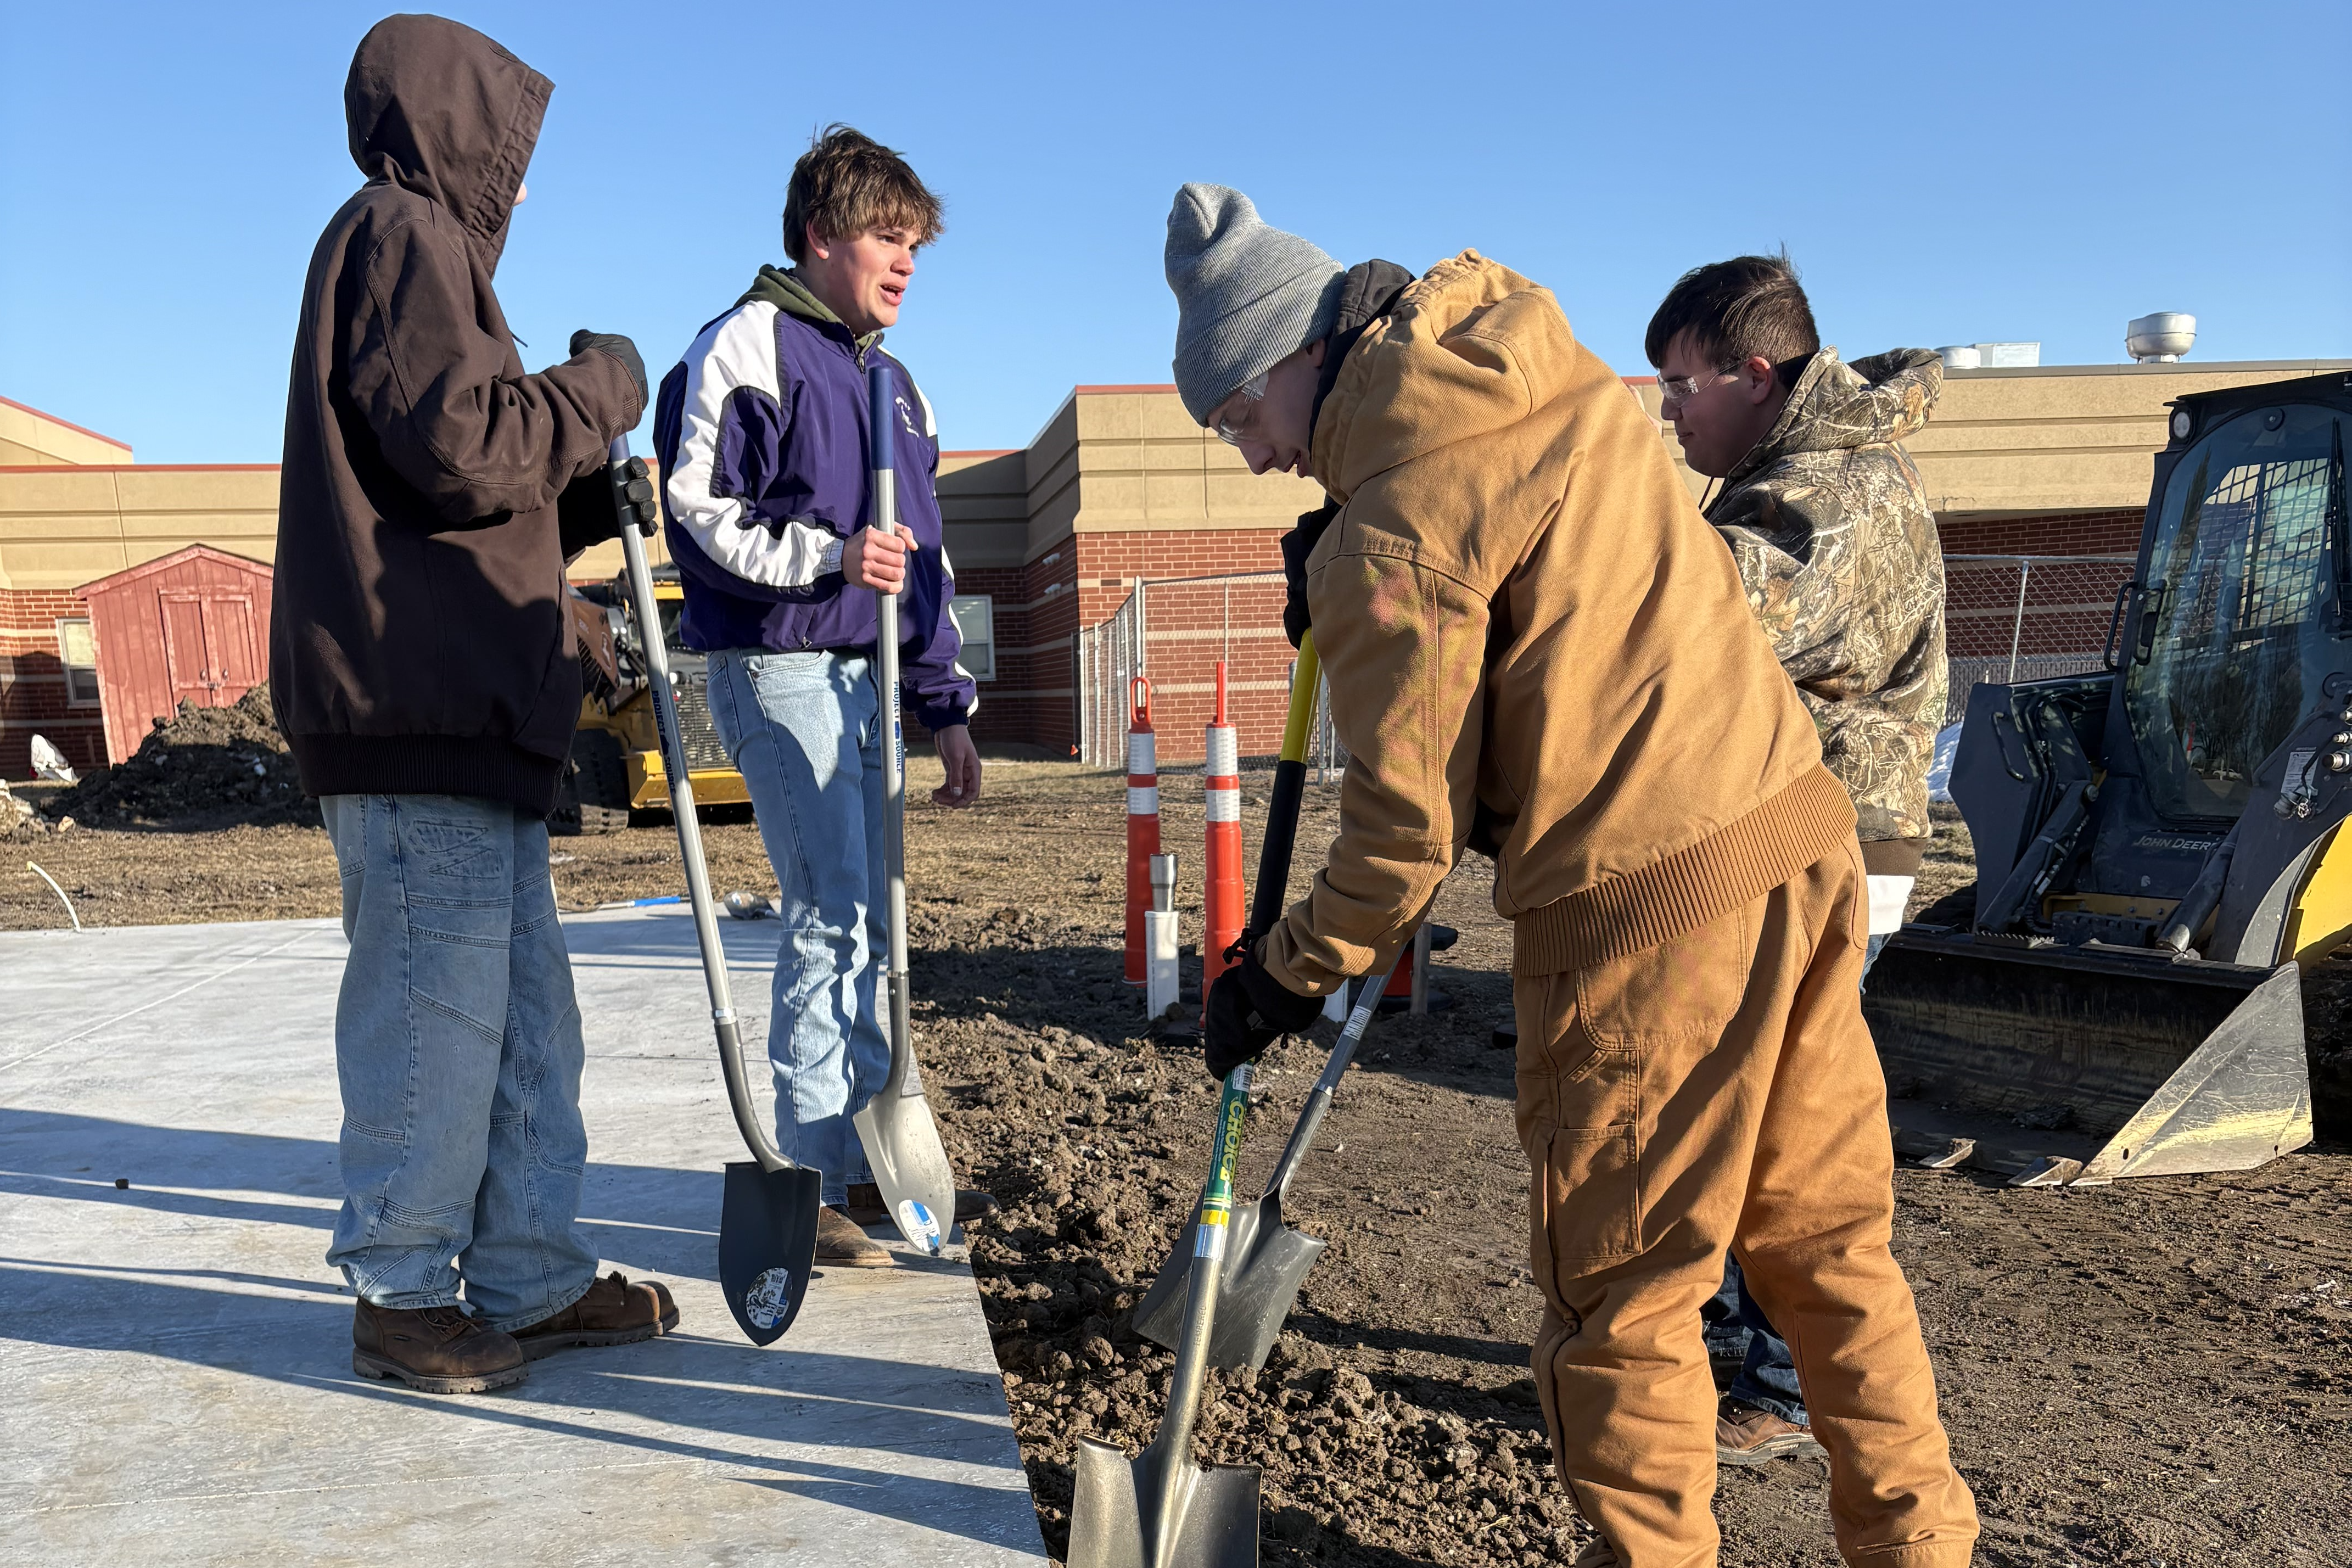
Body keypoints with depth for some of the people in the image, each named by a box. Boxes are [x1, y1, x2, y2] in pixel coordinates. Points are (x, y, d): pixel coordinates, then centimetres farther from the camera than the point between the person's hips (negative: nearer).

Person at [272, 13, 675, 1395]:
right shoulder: (400, 234, -3)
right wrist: (600, 387, -2)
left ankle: (530, 1277, 20)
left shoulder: (421, 251, 27)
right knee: (436, 1001, -4)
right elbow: (467, 444, -17)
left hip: (470, 711, 10)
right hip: (415, 707, -10)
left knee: (524, 1003, 11)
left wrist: (595, 501, 13)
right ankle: (403, 1294, 9)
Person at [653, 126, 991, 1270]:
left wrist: (945, 705, 17)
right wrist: (827, 555, -21)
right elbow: (699, 509, -11)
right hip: (780, 668, -8)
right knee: (832, 919, -11)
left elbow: (921, 562, 22)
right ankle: (811, 1182, 0)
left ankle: (863, 1156, 22)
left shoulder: (889, 379, 22)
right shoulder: (749, 344, -2)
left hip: (867, 676, 8)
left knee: (862, 924, 11)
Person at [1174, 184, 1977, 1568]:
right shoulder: (1559, 369, 9)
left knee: (1622, 1291, 9)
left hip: (1644, 907, -8)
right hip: (1803, 834, 8)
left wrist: (1286, 977, 4)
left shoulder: (1391, 538, -14)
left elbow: (1409, 826, -11)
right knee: (1831, 1237, 19)